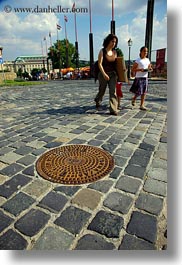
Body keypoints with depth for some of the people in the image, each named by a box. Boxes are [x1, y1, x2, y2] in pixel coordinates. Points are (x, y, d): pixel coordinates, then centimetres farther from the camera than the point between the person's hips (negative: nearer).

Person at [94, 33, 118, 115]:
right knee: (102, 91, 11)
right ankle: (97, 101, 44)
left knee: (113, 92, -7)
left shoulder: (114, 52, 9)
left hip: (113, 74, 3)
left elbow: (116, 63, 15)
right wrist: (104, 74, -24)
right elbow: (99, 64, -12)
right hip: (103, 74, -3)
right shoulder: (102, 51, -5)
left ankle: (113, 110, -7)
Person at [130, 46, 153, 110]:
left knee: (144, 92, 3)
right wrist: (139, 69, -22)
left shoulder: (147, 60, 11)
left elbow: (149, 67, 23)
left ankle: (142, 105, 8)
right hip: (139, 78, -5)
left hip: (145, 78, 6)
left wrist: (150, 69, -1)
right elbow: (132, 69, -9)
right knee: (138, 92, -6)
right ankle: (134, 99, 27)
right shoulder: (138, 60, -6)